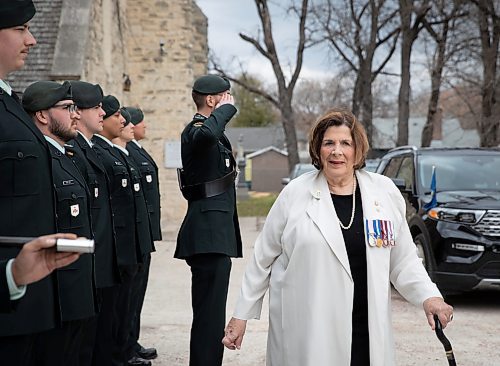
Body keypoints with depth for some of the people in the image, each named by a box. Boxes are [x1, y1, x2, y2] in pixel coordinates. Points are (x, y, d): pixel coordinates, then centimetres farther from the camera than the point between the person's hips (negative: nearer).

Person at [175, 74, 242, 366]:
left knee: (211, 311, 16)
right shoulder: (196, 130, -13)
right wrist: (225, 109, -22)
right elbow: (207, 134, -37)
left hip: (215, 232, 11)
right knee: (210, 312, -10)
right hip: (210, 232, -11)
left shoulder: (213, 132, 19)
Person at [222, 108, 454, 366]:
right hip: (304, 331, -2)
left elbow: (403, 260, 10)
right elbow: (263, 259, 5)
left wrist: (429, 296, -5)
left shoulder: (385, 192, 5)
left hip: (367, 333, 2)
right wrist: (241, 315, 5)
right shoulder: (294, 194, -1)